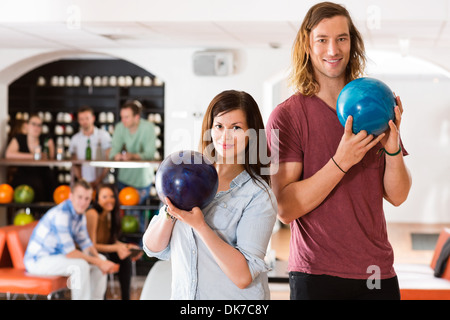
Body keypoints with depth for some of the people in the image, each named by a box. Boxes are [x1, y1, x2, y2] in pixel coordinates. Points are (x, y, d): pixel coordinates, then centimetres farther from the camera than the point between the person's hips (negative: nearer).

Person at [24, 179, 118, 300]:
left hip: (57, 256, 10)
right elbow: (69, 252, -29)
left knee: (102, 259, 5)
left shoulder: (79, 214, 4)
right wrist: (97, 262, -23)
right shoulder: (61, 214, -27)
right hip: (38, 260, -10)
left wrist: (100, 261, -15)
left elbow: (86, 244, 5)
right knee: (80, 265, -32)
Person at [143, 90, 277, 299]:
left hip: (233, 296, -4)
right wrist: (171, 211, -10)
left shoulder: (259, 195, -6)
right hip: (182, 294, 4)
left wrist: (200, 225, -20)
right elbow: (153, 249, 6)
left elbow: (243, 276, -14)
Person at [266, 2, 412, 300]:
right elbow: (285, 208, -15)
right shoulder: (287, 115, -7)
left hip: (378, 272, 4)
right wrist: (341, 162, -25)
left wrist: (393, 149, -15)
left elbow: (398, 196, 3)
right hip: (317, 275, -4)